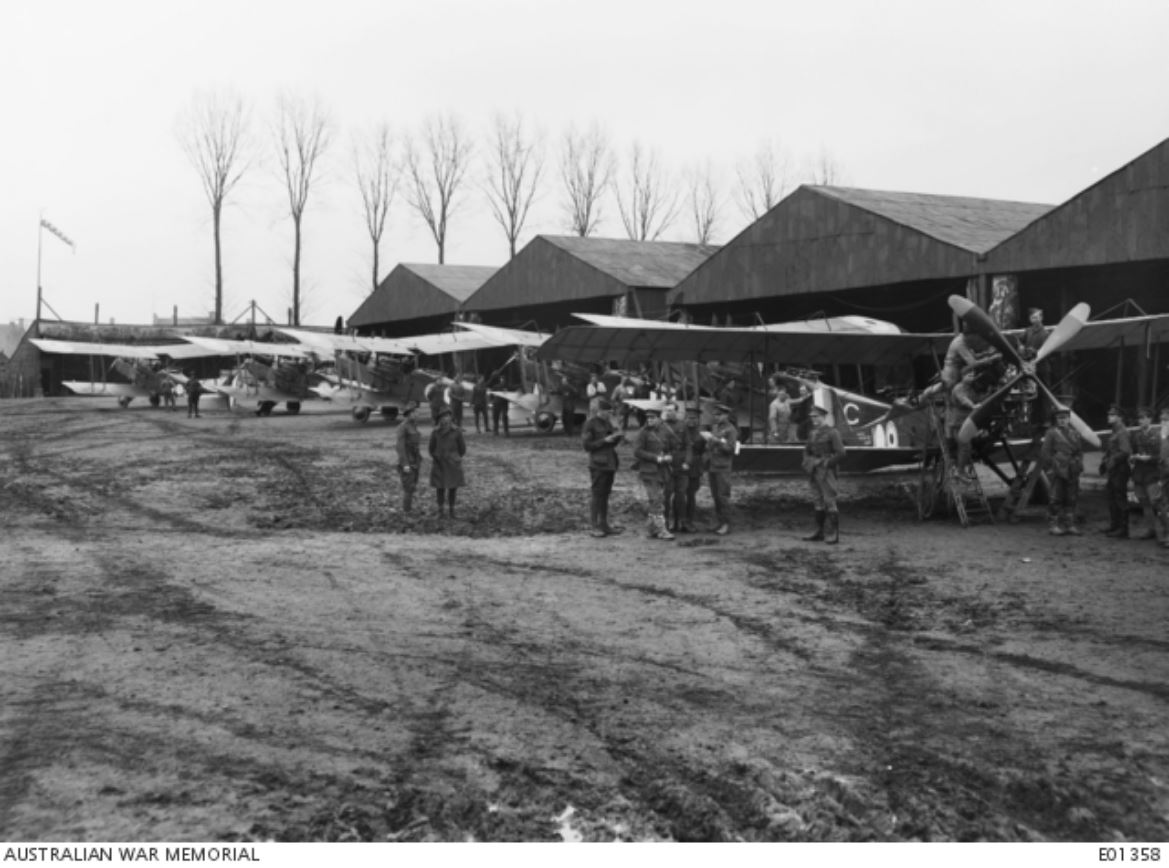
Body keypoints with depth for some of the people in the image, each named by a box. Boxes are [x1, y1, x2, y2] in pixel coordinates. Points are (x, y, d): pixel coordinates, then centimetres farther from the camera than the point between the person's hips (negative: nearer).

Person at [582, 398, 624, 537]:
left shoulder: (608, 422, 13)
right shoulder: (591, 423, -9)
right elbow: (587, 445, -13)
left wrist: (617, 438, 0)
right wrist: (605, 440, -18)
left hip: (610, 463, 7)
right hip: (598, 464, -7)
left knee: (605, 495, 12)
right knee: (596, 495, -4)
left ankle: (604, 524, 19)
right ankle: (595, 527, 1)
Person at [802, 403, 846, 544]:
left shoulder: (832, 432, -7)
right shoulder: (812, 433, 14)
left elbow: (840, 454, -12)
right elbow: (807, 451, 24)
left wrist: (825, 463, -12)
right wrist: (807, 463, 7)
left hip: (826, 472, -7)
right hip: (814, 473, 7)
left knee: (830, 503, -8)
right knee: (818, 503, 9)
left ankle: (833, 535, -7)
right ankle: (821, 533, 14)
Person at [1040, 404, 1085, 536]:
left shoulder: (1075, 433, 13)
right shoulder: (1051, 433, -3)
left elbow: (1080, 451, 19)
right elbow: (1045, 453, -4)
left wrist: (1079, 467, 10)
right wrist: (1049, 469, -9)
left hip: (1072, 473, 5)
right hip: (1057, 472, -5)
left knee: (1071, 499, 8)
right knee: (1055, 499, -3)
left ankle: (1069, 524, 15)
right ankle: (1053, 525, 3)